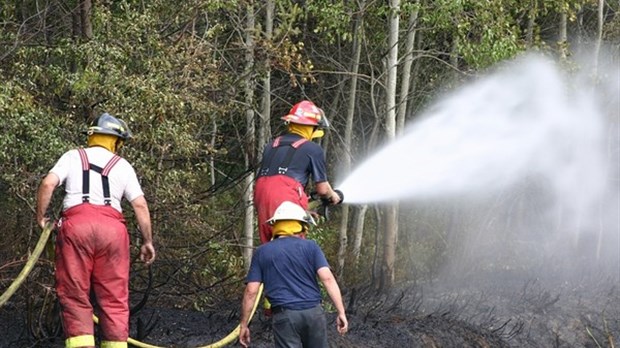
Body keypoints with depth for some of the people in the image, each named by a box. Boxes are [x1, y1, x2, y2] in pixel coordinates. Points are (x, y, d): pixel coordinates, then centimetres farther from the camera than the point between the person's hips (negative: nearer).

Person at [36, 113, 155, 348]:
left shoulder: (73, 157, 17)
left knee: (74, 295, 1)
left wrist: (41, 217, 11)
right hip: (112, 227, 1)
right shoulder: (123, 166, 19)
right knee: (114, 297, 7)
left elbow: (48, 183, 1)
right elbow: (140, 205, 12)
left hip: (76, 223, -1)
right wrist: (147, 242, 18)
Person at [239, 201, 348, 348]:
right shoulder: (310, 247, 5)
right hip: (313, 312, 1)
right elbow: (327, 278, -6)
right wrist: (341, 312, -7)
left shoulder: (261, 253, 8)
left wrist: (243, 325, 7)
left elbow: (251, 291, 2)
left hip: (284, 315, -1)